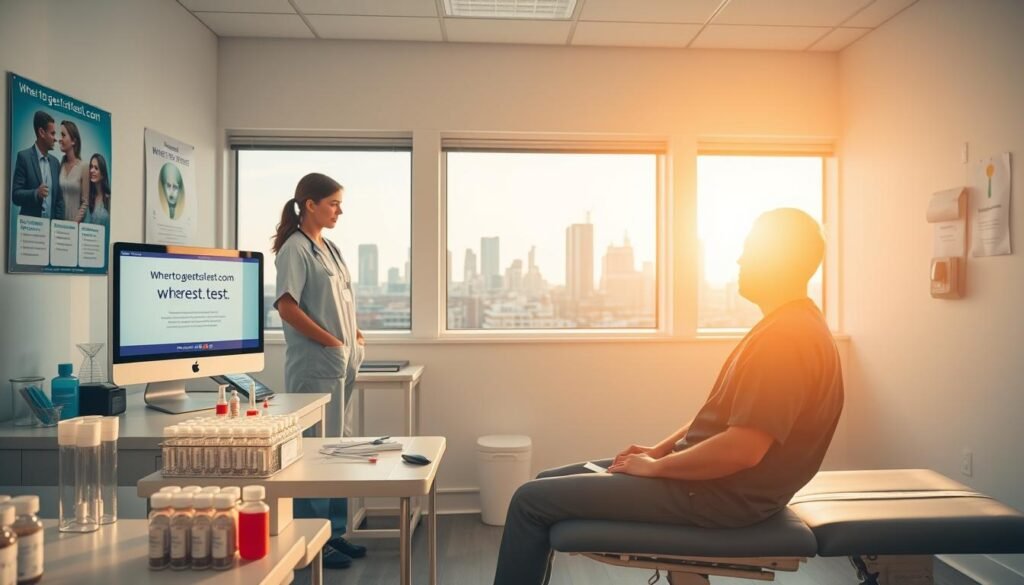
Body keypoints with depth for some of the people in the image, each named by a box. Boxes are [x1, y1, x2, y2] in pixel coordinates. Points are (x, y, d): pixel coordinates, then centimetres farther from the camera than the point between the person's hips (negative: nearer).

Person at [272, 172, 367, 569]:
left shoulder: (330, 248, 16)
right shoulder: (295, 249, -10)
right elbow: (286, 306, -18)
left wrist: (354, 337, 9)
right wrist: (332, 342, -15)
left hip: (341, 363, 9)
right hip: (315, 365, -9)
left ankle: (333, 532, 26)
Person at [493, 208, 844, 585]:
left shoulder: (788, 337, -22)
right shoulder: (784, 325, 12)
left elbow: (743, 449, -28)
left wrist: (656, 466, -14)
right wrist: (658, 449, 8)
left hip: (722, 494, -10)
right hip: (710, 475, 10)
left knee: (533, 499, -9)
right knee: (550, 482, 11)